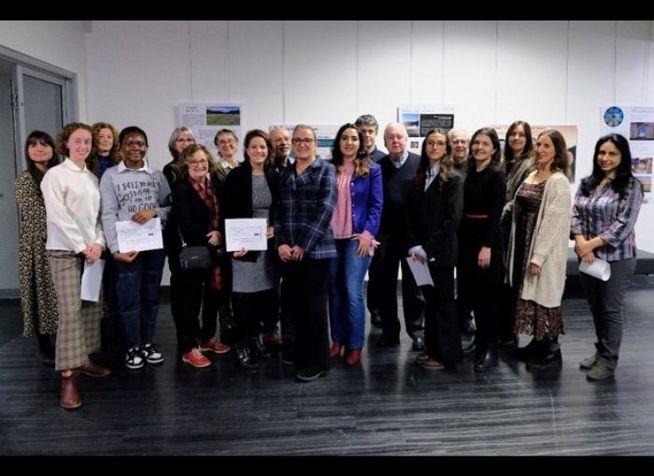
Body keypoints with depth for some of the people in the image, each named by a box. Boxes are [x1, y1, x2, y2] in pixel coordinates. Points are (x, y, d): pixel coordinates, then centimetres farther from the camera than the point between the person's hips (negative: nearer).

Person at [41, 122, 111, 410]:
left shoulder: (93, 178, 12)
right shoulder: (55, 174, -5)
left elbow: (98, 215, 10)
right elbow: (58, 216, -12)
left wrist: (98, 243, -5)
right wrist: (81, 247, -13)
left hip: (92, 249, 6)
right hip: (65, 251, -6)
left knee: (92, 308, 7)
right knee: (70, 312, -11)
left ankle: (83, 360, 21)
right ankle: (67, 378, -8)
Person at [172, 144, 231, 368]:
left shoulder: (215, 185, 11)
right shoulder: (181, 188, -8)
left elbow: (223, 214, 11)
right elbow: (185, 223, -17)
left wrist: (219, 234, -7)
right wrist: (207, 237, -14)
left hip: (216, 249, 6)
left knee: (214, 294, 14)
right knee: (192, 298, 0)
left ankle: (208, 337, 30)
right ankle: (189, 347, 9)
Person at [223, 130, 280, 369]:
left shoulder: (275, 176, 7)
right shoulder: (235, 176, -3)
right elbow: (228, 213, -6)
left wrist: (276, 228, -7)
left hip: (270, 244, 4)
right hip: (244, 244, -4)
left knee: (268, 292, 8)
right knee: (245, 294, -2)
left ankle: (263, 338, 24)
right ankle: (244, 345, 11)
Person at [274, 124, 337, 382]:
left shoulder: (326, 170, 0)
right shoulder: (285, 173, 15)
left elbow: (325, 209, -10)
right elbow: (278, 209, 9)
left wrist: (304, 245, -14)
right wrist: (280, 243, -5)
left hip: (316, 249, -5)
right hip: (288, 251, 5)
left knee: (314, 305, 0)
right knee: (291, 303, 10)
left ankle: (317, 361, 14)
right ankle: (302, 350, 31)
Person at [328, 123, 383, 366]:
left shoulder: (372, 169, 2)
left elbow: (376, 204, -2)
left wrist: (368, 232, -12)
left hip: (357, 238, -3)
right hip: (331, 237, 3)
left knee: (353, 291, -7)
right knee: (334, 290, 8)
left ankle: (355, 345, 5)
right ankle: (337, 339, 20)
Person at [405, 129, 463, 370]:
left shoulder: (453, 179, -6)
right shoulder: (418, 178, 10)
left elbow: (452, 219, -14)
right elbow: (410, 214, 6)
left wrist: (428, 248, -17)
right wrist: (414, 245, -7)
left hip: (441, 251, -5)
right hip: (421, 251, 5)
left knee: (443, 301, 3)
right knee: (430, 300, 13)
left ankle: (447, 354, 15)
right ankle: (432, 349, 25)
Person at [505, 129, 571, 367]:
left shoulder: (559, 181, -13)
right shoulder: (532, 175, 11)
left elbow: (554, 222, -18)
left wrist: (539, 256, -20)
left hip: (544, 249, -7)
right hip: (524, 244, 8)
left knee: (543, 295, 2)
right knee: (528, 295, 13)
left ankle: (551, 348, 16)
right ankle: (537, 343, 26)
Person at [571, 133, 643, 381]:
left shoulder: (631, 185, -7)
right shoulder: (587, 183, 8)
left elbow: (624, 224, -14)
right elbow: (575, 214, 3)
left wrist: (591, 243, -17)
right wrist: (580, 242, -14)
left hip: (616, 258, -5)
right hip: (589, 257, 5)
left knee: (611, 309, 4)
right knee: (595, 307, 15)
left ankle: (608, 360, 17)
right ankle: (600, 351, 32)